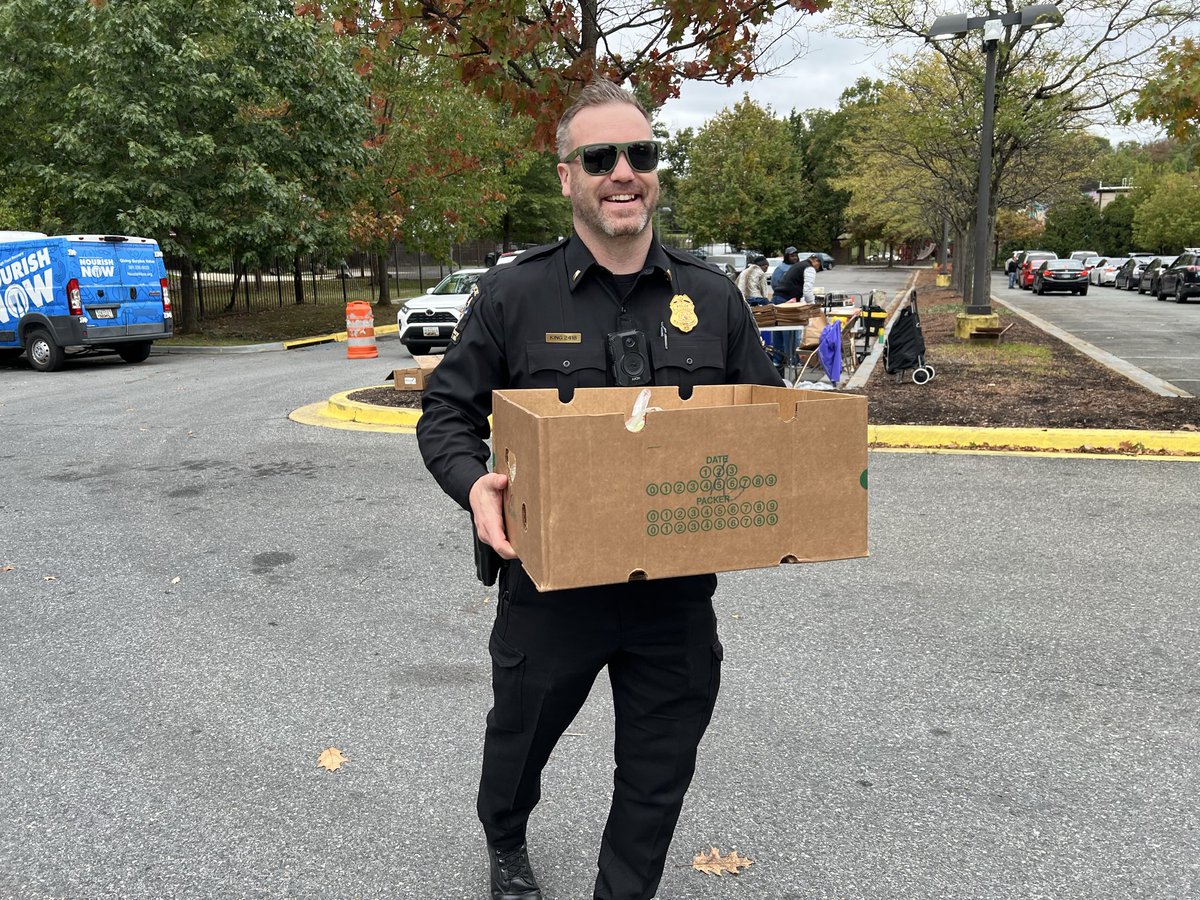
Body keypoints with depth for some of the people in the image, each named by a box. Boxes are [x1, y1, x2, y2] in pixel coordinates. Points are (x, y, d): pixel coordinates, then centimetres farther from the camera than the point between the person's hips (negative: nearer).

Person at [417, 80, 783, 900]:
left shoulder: (713, 299, 0)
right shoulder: (513, 296, -7)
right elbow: (447, 412, -1)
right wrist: (474, 483, -21)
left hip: (676, 591, 2)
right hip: (550, 581, -1)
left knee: (659, 775, 16)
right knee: (520, 738, 24)